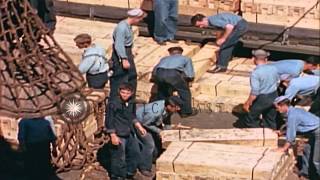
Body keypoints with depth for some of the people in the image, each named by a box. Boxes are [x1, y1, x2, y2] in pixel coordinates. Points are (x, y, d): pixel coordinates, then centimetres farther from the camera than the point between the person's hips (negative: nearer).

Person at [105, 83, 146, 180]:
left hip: (130, 134, 8)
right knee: (119, 158, -1)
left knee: (135, 153, 19)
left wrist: (139, 127, 13)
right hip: (119, 135, -8)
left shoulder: (131, 103, 6)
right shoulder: (113, 103, -16)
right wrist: (113, 136, -19)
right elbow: (109, 121, -16)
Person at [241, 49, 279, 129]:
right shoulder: (273, 69, -2)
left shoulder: (256, 73, -22)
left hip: (261, 99, -7)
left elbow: (254, 92, -25)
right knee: (271, 120, 20)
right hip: (274, 97, 7)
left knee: (250, 121, 8)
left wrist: (248, 103, -14)